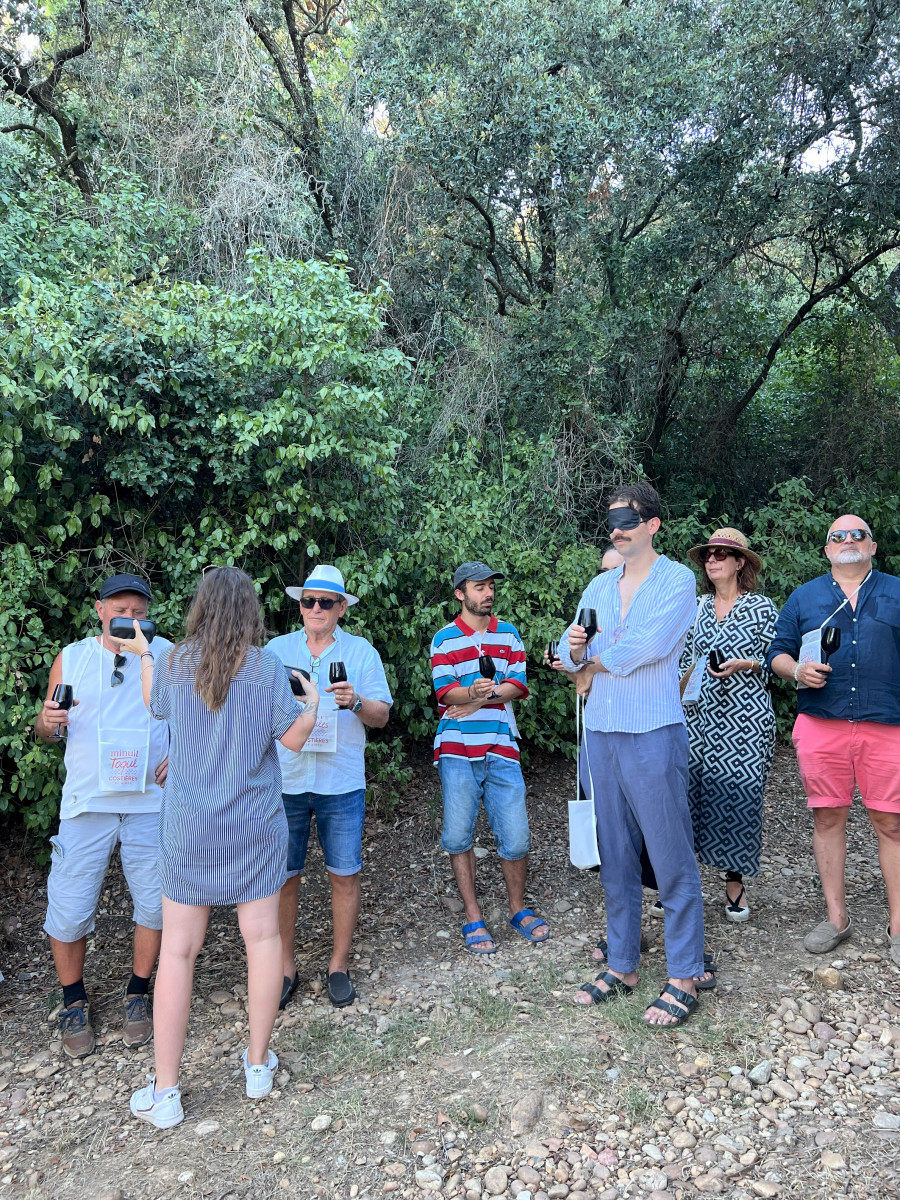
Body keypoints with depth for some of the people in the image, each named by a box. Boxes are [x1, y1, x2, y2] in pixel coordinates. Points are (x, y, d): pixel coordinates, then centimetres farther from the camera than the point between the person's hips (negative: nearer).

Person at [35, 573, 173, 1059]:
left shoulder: (166, 655, 1)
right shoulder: (71, 658, 3)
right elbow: (47, 732, 8)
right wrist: (48, 720, -14)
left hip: (150, 802, 0)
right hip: (87, 802, 0)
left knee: (157, 904, 5)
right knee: (69, 907, 2)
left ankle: (137, 993, 28)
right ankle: (74, 1003, 26)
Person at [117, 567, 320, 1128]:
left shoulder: (173, 663, -3)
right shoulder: (267, 666, -10)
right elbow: (294, 736, -8)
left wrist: (142, 653, 32)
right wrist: (313, 701, 12)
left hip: (189, 825, 1)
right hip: (254, 824, -1)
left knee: (178, 949, 8)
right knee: (262, 935, 12)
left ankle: (164, 1093, 16)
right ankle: (259, 1064, 25)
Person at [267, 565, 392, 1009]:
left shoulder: (361, 651, 5)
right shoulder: (276, 649, 8)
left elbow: (381, 716, 2)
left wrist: (356, 702, -17)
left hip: (341, 783, 0)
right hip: (285, 780, 1)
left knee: (344, 875, 5)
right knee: (283, 876, 5)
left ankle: (338, 965, 23)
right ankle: (285, 967, 22)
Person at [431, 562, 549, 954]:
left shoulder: (509, 634, 13)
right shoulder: (444, 638, 5)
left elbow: (518, 685, 3)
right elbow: (444, 691, -6)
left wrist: (478, 698, -10)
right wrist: (474, 692, -27)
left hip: (501, 747, 2)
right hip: (457, 748, -1)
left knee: (515, 836, 0)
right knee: (458, 834, 0)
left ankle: (518, 910, 22)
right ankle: (473, 918, 15)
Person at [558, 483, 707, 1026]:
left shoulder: (677, 579, -4)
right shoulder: (599, 586, 16)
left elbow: (651, 645, -18)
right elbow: (570, 657, 13)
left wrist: (597, 658, -2)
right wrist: (573, 650, -11)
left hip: (654, 732, -6)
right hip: (601, 732, 6)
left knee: (672, 859, 0)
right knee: (616, 858, 13)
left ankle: (684, 980, 11)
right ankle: (622, 966, 25)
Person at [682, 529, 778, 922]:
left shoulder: (762, 607, 2)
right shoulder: (696, 608, 11)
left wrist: (745, 664, -14)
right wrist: (678, 702, 9)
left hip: (746, 717, -3)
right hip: (698, 717, 3)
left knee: (741, 794, -2)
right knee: (692, 790, -1)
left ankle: (735, 885, 14)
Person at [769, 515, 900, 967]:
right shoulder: (803, 597, 13)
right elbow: (778, 653, 13)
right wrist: (798, 670, -8)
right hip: (820, 724, 1)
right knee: (827, 817, 6)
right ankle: (836, 916, 20)